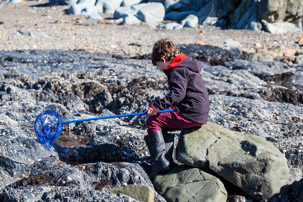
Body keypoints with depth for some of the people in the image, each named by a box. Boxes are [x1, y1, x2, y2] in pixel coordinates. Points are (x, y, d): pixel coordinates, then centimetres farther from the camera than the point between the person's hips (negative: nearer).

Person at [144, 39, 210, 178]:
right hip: (199, 114, 11)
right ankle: (169, 159, 14)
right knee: (161, 124, 18)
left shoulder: (177, 70, -12)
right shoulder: (187, 65, 20)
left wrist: (156, 106, -31)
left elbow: (178, 93, -27)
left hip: (190, 114, -11)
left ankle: (161, 162, -14)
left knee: (152, 121, -10)